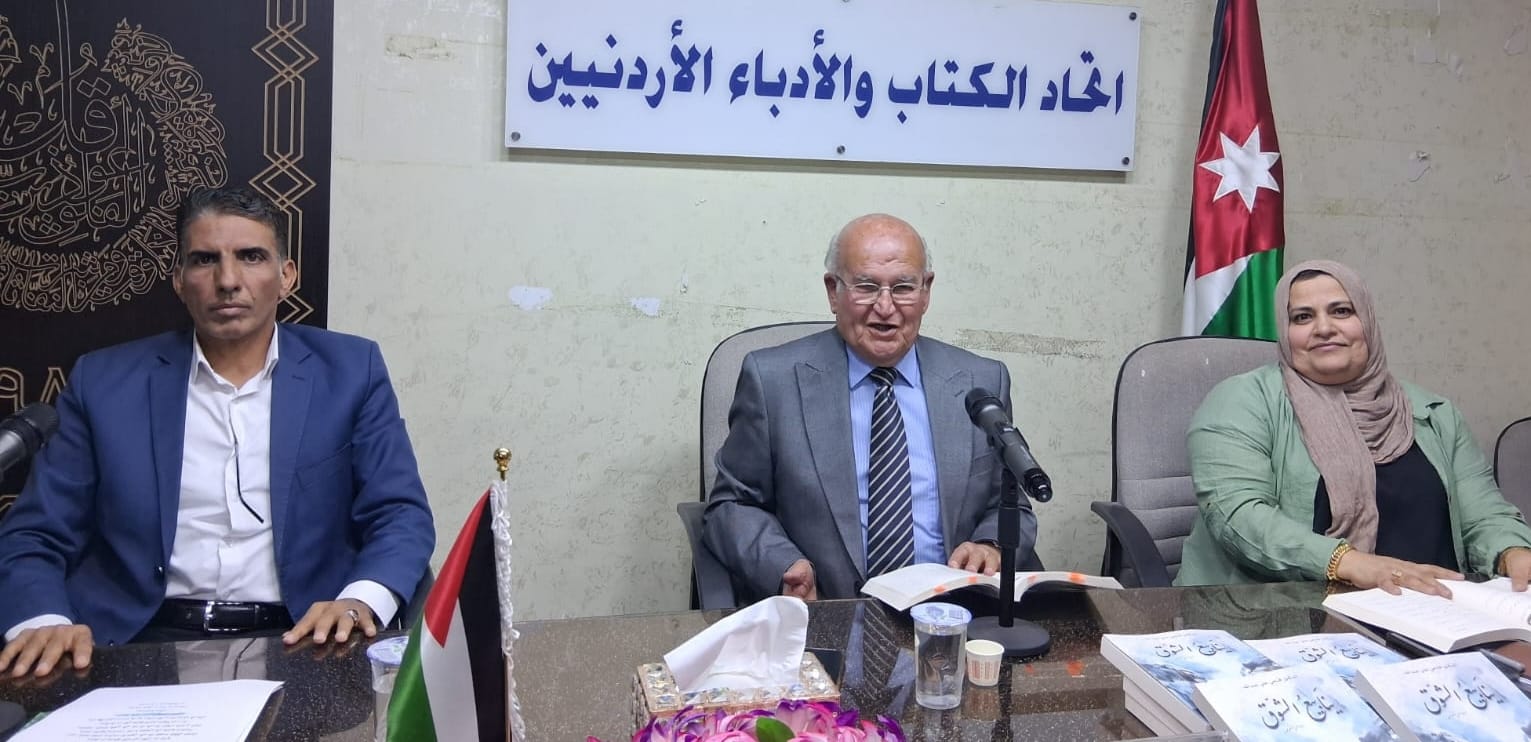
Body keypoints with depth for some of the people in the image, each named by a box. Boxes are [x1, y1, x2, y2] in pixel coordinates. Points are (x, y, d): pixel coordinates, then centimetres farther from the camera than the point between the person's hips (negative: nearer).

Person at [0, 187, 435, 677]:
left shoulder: (350, 371, 8)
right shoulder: (105, 382, 10)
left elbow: (400, 516, 2)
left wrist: (359, 603, -20)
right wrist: (44, 622, -15)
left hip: (296, 642, -1)